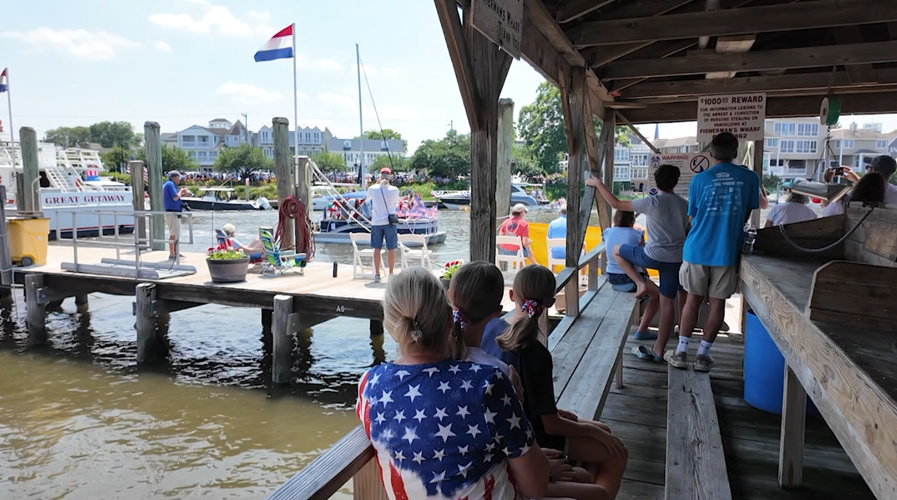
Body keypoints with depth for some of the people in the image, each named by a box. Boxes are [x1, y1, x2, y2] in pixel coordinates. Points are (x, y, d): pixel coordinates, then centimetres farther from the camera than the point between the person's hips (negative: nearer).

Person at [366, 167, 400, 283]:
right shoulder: (394, 190, -7)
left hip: (376, 222, 1)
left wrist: (377, 183, 22)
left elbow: (368, 197, 18)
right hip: (390, 221, -1)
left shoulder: (373, 189, -4)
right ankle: (391, 274, 9)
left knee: (377, 249, 7)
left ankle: (377, 274, 10)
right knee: (391, 249, 5)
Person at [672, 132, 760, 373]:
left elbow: (692, 218, 6)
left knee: (693, 299, 10)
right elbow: (745, 217, 8)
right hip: (727, 250, 0)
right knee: (717, 302, 8)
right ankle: (703, 355, 13)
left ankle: (681, 352, 12)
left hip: (697, 249, 0)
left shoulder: (699, 179, -3)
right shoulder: (750, 178, -1)